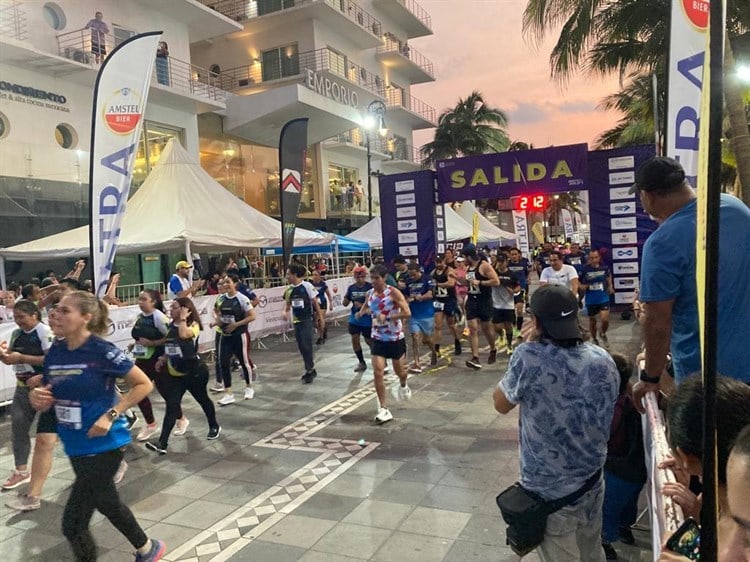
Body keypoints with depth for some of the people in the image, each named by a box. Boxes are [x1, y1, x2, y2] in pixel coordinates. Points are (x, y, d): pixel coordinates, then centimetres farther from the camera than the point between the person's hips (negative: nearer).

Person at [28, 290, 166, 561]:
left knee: (72, 523, 2)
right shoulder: (54, 353, 1)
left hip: (103, 444, -7)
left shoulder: (102, 351, -18)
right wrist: (37, 399, -11)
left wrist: (111, 415, -19)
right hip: (76, 446, 7)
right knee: (105, 501, 20)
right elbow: (47, 401, 12)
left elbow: (144, 384, -13)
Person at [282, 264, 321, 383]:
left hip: (307, 319, -6)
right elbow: (288, 303, 15)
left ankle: (309, 370, 1)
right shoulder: (289, 289, 4)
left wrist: (320, 316, -6)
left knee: (306, 345, -11)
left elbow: (315, 302, -7)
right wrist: (285, 312, -5)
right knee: (301, 346, 10)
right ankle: (310, 369, 24)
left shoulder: (307, 286, -11)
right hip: (296, 320, 6)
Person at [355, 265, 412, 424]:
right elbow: (366, 307, 22)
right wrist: (362, 312, 0)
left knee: (399, 370, 14)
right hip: (378, 338, 3)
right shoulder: (369, 294, -1)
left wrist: (387, 317, -29)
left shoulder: (393, 292, -16)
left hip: (396, 338, -3)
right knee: (378, 372, -10)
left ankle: (403, 386, 52)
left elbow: (407, 313, -23)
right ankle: (383, 409, -3)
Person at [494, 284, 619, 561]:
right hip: (593, 481, 4)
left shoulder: (529, 357, -26)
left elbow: (501, 404, -9)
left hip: (550, 491, -4)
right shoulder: (604, 360, -9)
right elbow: (606, 417, 7)